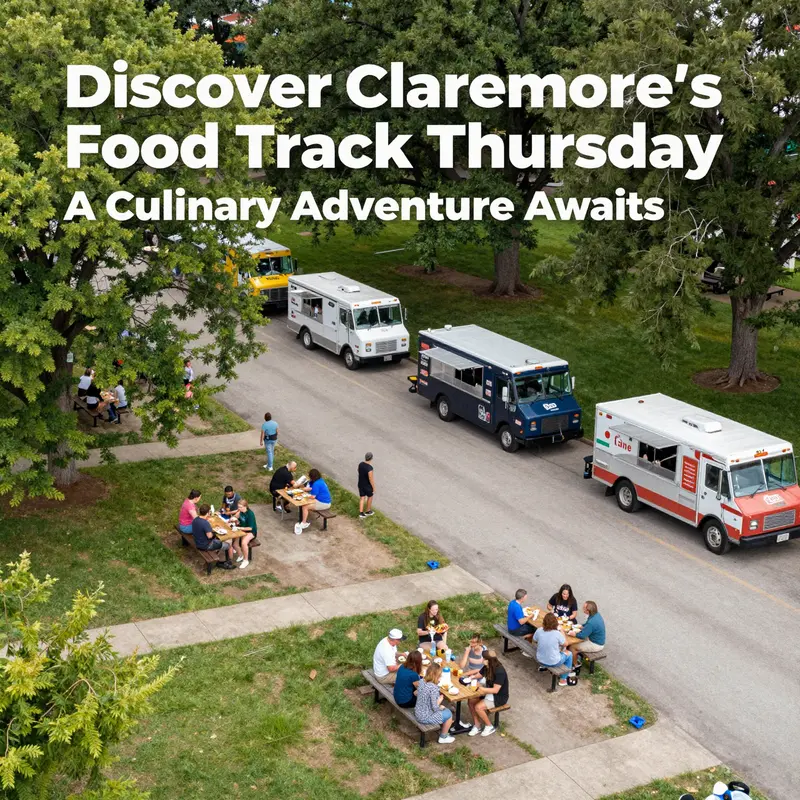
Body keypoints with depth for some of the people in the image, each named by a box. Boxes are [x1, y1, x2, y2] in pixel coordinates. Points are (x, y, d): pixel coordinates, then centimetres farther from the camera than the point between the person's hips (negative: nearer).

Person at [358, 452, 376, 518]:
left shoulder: (360, 464, -11)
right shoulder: (370, 468, -34)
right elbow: (371, 479, -26)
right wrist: (374, 488, -12)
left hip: (361, 484, 5)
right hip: (368, 486, -5)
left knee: (362, 498, 17)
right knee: (370, 497, 20)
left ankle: (361, 513, 16)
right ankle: (368, 511, 35)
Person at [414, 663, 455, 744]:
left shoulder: (421, 681, -6)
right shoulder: (433, 688, -28)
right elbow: (435, 708, -24)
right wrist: (440, 699, -6)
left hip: (418, 713, 8)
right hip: (426, 718, -8)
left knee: (443, 709, 27)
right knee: (449, 714, 13)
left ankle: (442, 731, 42)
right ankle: (443, 737, 28)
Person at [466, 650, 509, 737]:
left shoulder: (500, 672, -29)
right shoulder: (487, 667, -5)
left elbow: (495, 690, -29)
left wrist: (481, 688, -33)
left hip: (499, 697, -8)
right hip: (489, 692, 8)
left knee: (478, 707, -22)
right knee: (471, 701, -8)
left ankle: (489, 727, 1)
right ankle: (476, 726, 3)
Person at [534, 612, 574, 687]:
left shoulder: (539, 631, -16)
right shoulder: (557, 633, -26)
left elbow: (535, 640, 4)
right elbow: (565, 644, -7)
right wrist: (562, 632, 4)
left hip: (540, 660, 5)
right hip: (553, 663, -5)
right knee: (569, 654, 24)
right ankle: (563, 679, 32)